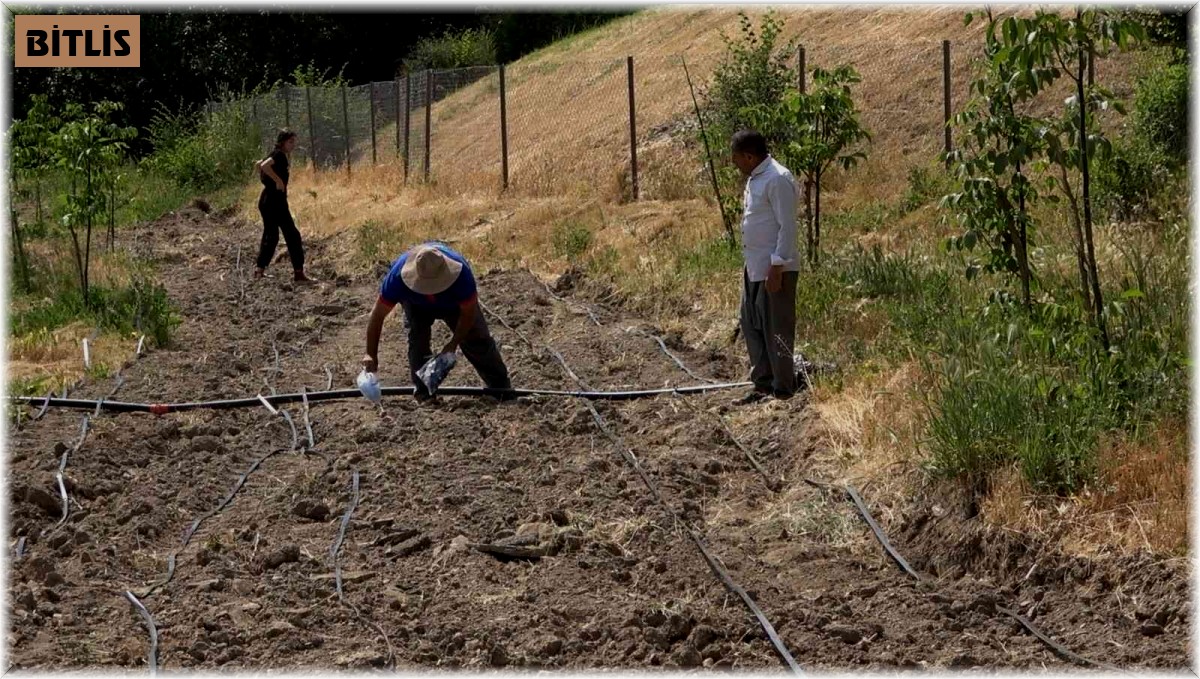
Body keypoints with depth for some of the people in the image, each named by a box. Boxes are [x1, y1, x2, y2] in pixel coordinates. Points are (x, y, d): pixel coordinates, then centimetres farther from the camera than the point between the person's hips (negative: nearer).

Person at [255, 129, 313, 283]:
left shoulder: (276, 155, 14)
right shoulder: (280, 155, -14)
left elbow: (259, 164, 30)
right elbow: (264, 166, -31)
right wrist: (278, 180, -24)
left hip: (266, 200, 10)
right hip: (275, 202, -10)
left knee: (270, 236, 18)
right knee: (293, 236, -8)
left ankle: (260, 270, 22)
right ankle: (298, 274, -10)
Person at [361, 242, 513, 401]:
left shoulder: (461, 273, -44)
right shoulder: (398, 276, -42)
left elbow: (468, 313, -27)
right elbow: (378, 315, -33)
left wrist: (453, 344, -32)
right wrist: (371, 355, -37)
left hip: (454, 303, 0)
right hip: (416, 303, 0)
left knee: (477, 338, -4)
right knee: (417, 338, -21)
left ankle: (501, 386, 12)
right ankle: (424, 392, -9)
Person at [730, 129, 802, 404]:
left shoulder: (777, 180, -18)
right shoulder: (754, 178, 12)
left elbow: (788, 227, -21)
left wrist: (776, 267, -23)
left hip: (775, 269, -10)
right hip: (754, 268, 10)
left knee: (776, 329, -2)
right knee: (751, 325, 15)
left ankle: (783, 391, 7)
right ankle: (763, 384, 24)